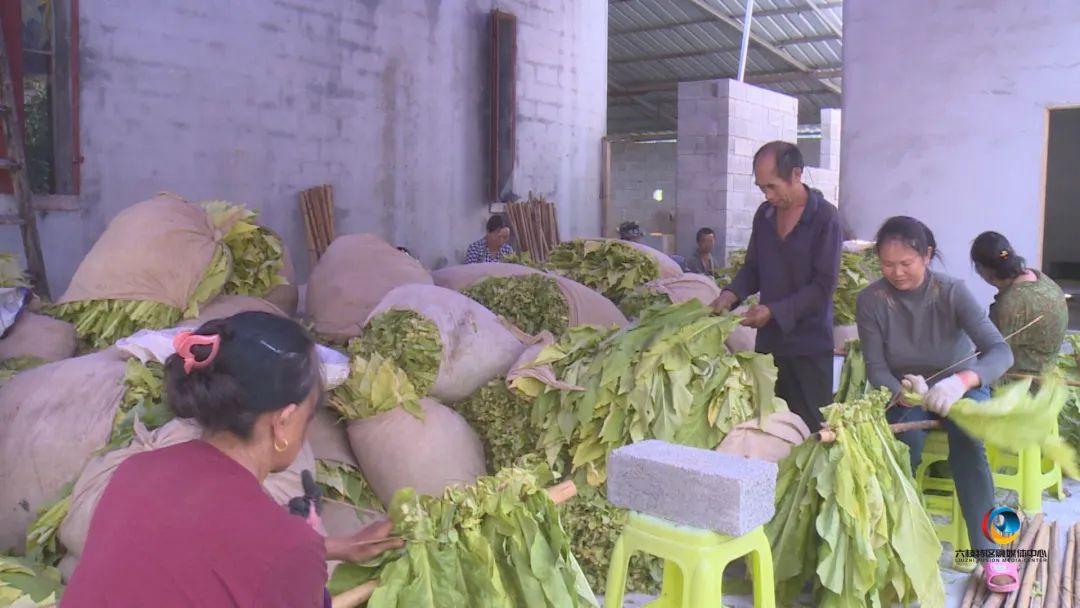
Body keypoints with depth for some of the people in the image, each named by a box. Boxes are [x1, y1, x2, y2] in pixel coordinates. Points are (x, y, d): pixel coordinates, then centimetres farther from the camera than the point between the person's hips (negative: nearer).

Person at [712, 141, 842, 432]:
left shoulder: (825, 217, -10)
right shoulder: (764, 214, 7)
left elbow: (823, 286, -14)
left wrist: (774, 311, -22)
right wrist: (731, 294, -4)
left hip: (809, 347, -5)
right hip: (768, 341, 5)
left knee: (810, 430, 1)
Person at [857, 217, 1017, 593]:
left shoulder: (953, 292, -19)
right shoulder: (871, 300, -16)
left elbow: (1001, 351, -29)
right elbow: (876, 369, -16)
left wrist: (962, 380, -50)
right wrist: (902, 393, -39)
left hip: (960, 388, 0)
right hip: (903, 392, 0)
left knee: (968, 443, -30)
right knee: (906, 442, -30)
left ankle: (989, 550, -20)